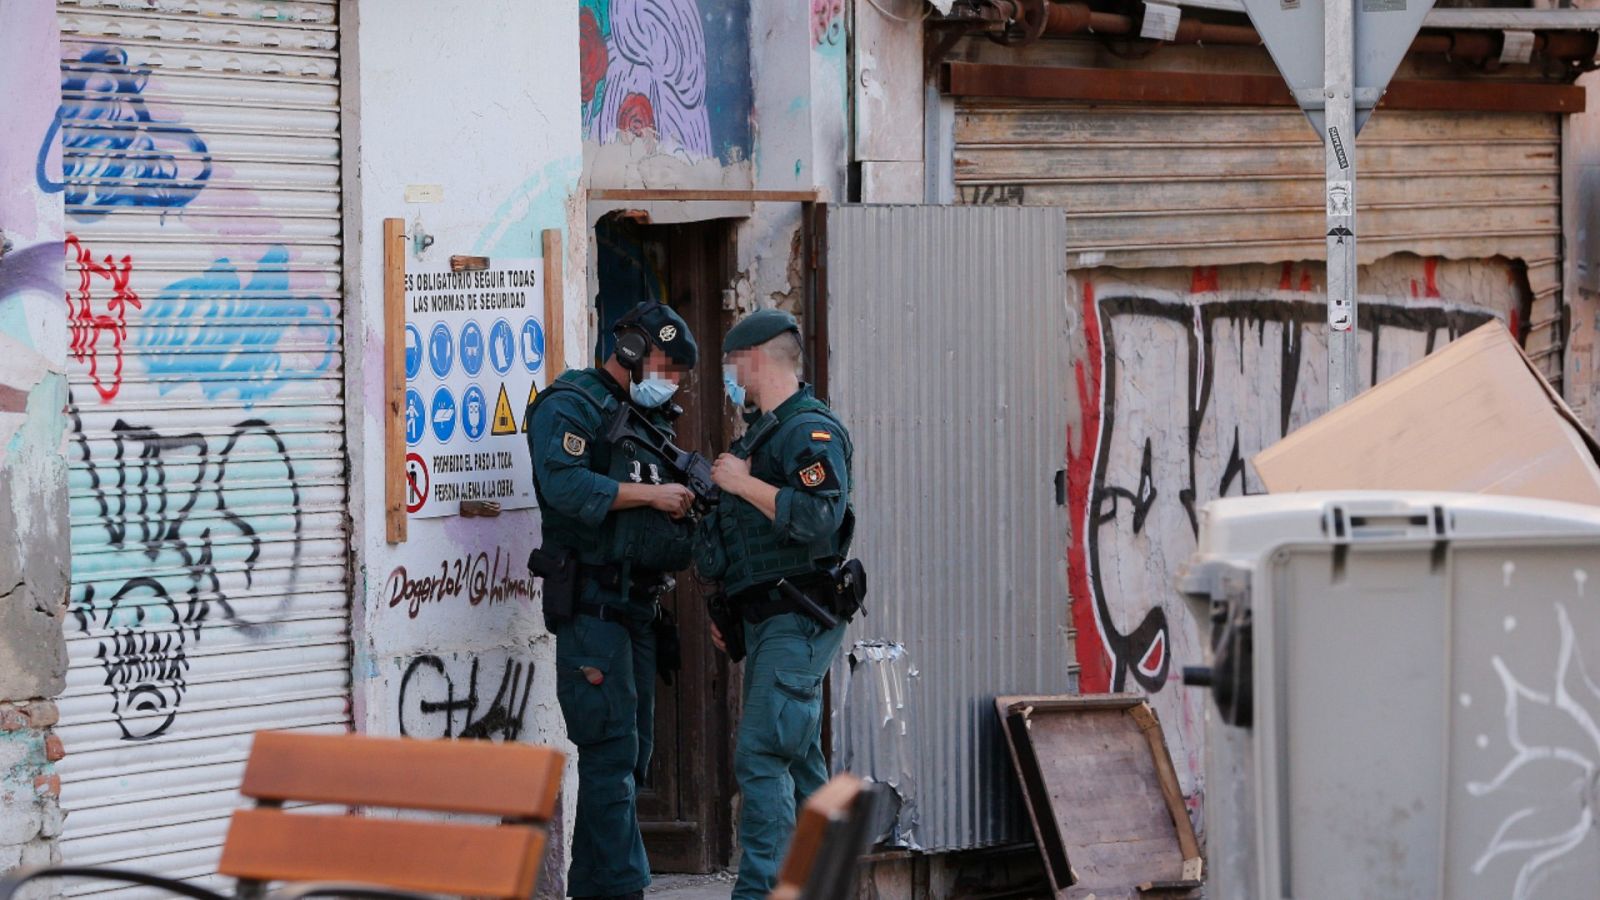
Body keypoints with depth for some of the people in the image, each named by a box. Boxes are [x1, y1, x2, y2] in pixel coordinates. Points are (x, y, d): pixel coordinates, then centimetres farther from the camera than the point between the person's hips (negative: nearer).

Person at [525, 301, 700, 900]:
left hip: (637, 601, 9)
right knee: (611, 746, -12)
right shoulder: (570, 406, -5)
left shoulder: (651, 420, 22)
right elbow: (565, 484, -21)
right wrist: (650, 495, -19)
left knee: (632, 752, 10)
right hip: (591, 598, -9)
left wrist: (692, 503, 6)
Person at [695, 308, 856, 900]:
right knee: (797, 759, 11)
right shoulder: (762, 433, 20)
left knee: (761, 756, -15)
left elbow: (819, 518, -28)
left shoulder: (812, 431, -12)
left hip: (798, 622, -10)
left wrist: (742, 482, -18)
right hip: (766, 622, 10)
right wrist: (728, 611, 23)